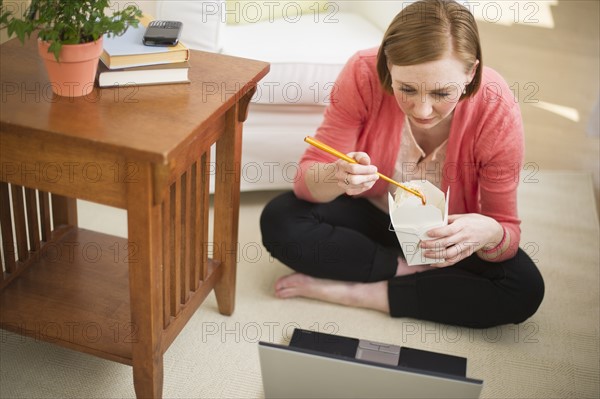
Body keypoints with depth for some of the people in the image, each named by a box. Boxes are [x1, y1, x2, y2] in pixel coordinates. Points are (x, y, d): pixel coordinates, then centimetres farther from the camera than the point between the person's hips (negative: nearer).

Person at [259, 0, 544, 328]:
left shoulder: (497, 110, -27)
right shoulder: (364, 74, -28)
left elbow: (507, 231, -20)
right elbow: (306, 180, -23)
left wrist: (487, 233, -45)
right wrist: (335, 176, -48)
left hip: (444, 234, 0)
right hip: (369, 215, 0)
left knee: (525, 290, -24)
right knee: (279, 220, -25)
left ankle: (355, 292, -19)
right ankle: (412, 271, -14)